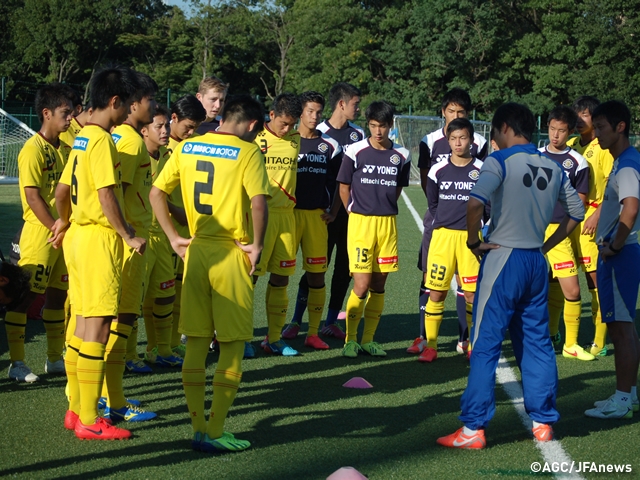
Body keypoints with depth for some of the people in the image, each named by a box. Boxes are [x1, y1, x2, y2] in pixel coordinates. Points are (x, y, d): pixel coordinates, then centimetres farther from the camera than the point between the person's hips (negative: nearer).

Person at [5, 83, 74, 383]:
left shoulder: (65, 149, 11)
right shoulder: (33, 150, -12)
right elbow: (33, 198, -16)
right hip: (40, 234, -8)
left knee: (58, 295, 13)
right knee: (25, 297, -3)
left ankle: (55, 359, 22)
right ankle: (16, 363, 2)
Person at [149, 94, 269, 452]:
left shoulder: (187, 147, 8)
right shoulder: (248, 152, -8)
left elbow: (157, 192, 8)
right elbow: (258, 202, -21)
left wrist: (174, 237, 11)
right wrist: (257, 245, -9)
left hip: (196, 251, 5)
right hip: (232, 254, -5)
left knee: (196, 343, 12)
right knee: (233, 345, 4)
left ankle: (198, 428, 15)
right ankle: (215, 432, 3)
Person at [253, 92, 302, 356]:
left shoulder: (295, 140, 9)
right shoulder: (255, 139, -5)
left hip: (286, 215, 5)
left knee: (281, 277, 7)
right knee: (250, 275, -4)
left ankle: (274, 338, 15)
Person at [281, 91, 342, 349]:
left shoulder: (330, 146, 8)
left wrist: (333, 212, 4)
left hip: (317, 215, 1)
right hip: (289, 213, -1)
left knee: (317, 274, 1)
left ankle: (313, 332, 7)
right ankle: (284, 325, 7)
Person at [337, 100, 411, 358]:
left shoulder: (401, 156, 4)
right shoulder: (355, 152, -5)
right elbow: (344, 187, 5)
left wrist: (384, 209, 11)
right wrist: (357, 213, 7)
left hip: (387, 223, 3)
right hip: (360, 222, -3)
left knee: (379, 285, 7)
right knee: (362, 285, -8)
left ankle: (368, 339, 16)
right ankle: (350, 339, 5)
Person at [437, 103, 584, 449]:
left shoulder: (500, 161, -10)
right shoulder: (552, 167, 10)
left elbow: (475, 203, -25)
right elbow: (576, 213, 19)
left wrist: (473, 242, -11)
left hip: (502, 260, -6)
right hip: (536, 263, 6)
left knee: (485, 345, -3)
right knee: (536, 343, 13)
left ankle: (473, 429, -3)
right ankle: (543, 422, 17)